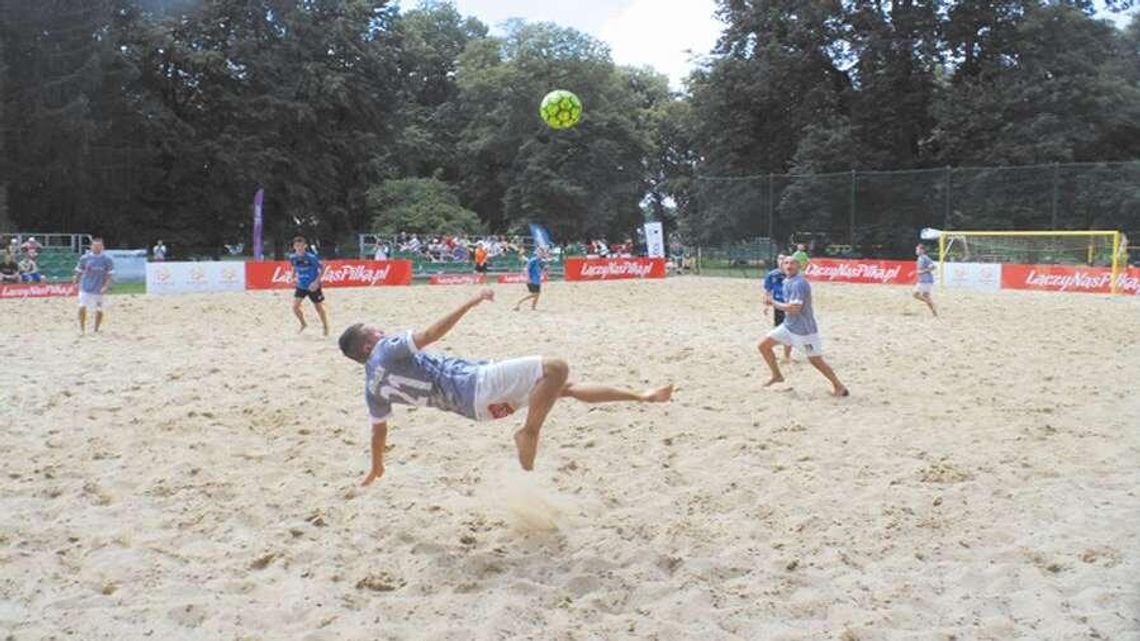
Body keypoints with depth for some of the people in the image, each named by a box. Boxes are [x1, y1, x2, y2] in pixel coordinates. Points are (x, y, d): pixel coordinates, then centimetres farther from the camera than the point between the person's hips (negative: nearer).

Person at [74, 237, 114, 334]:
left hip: (99, 289, 0)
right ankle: (82, 329, 3)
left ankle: (96, 330, 19)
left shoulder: (107, 259, -1)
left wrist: (106, 286, -14)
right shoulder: (85, 258, 2)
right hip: (85, 288, 0)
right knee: (82, 307, -11)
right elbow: (79, 272, 11)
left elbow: (109, 275, -2)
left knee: (99, 310, 3)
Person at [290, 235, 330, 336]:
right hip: (301, 286, 4)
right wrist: (294, 277, 1)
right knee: (295, 306, -6)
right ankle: (303, 324, 21)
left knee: (319, 307, 8)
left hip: (313, 286, -4)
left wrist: (316, 282, -20)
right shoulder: (293, 257, -8)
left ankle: (326, 328, 29)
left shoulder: (311, 257, -23)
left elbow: (322, 268, -14)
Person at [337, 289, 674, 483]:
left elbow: (378, 429, 22)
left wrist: (376, 468, 38)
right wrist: (472, 302, -11)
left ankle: (641, 396, 9)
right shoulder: (385, 351, -7)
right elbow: (431, 333, -17)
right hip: (475, 383, -9)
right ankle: (528, 433, -12)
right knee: (555, 368, -21)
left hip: (477, 406, 9)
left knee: (566, 387, 10)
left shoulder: (374, 385, 17)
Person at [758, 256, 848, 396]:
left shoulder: (798, 283, -22)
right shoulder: (787, 282, 7)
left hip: (804, 329, -9)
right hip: (788, 325, 9)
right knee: (764, 345, 6)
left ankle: (838, 386, 16)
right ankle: (777, 375, 23)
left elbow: (794, 308, -28)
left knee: (815, 360, 0)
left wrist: (774, 304, -18)